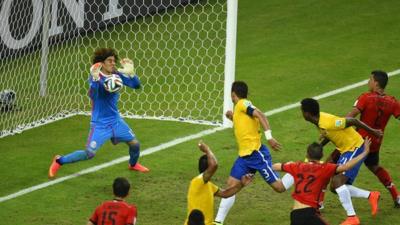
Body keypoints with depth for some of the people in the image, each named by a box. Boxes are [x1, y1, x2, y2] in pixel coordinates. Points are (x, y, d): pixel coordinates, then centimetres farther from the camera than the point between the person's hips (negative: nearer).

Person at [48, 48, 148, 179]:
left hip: (116, 121, 6)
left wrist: (131, 72, -23)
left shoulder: (116, 75, -4)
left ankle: (133, 164, 44)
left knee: (135, 144, 10)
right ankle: (59, 161, 5)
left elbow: (136, 85, -5)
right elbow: (92, 95, -36)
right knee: (89, 153, -15)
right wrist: (95, 79, -53)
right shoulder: (96, 77, -18)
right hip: (100, 123, -6)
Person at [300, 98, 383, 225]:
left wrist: (373, 132, -16)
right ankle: (371, 196, 15)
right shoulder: (319, 121, 0)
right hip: (346, 150, 10)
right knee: (335, 187, 8)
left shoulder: (327, 122, -29)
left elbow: (353, 121, -25)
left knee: (337, 181, -23)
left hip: (355, 148, -10)